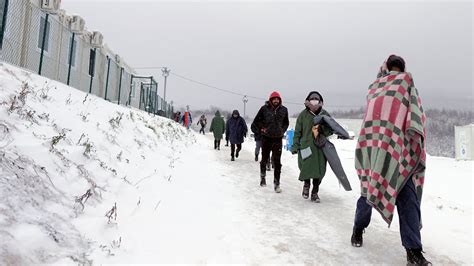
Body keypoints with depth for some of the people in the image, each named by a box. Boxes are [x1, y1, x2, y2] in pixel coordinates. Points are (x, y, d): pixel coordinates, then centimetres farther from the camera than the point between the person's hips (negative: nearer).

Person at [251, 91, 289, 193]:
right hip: (266, 138, -1)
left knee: (277, 162, -3)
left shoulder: (284, 110, 1)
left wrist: (282, 131, 6)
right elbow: (256, 121, 6)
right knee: (264, 159, 14)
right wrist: (261, 129, -2)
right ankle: (262, 176, 38)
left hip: (278, 139, 1)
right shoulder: (264, 108, -6)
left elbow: (286, 122, 18)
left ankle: (276, 183, 3)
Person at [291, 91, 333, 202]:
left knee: (319, 170, 3)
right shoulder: (303, 114, 3)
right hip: (306, 146, -2)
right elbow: (297, 131, 5)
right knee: (306, 168, -7)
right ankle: (306, 184, 27)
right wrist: (295, 146, 0)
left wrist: (323, 130, -10)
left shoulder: (325, 114, 8)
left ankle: (315, 193, 21)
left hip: (320, 147, 2)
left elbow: (331, 129, 13)